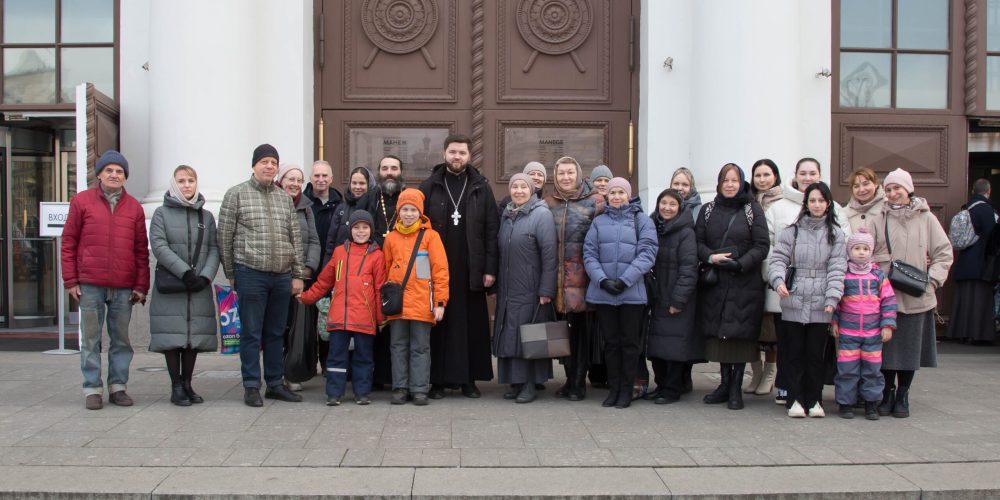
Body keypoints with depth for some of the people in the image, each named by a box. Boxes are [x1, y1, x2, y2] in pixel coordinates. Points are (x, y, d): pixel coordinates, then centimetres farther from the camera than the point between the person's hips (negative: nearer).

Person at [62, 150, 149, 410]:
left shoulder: (134, 207, 10)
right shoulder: (81, 201, 5)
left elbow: (141, 249, 9)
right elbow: (68, 242, 4)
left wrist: (141, 285, 4)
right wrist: (71, 280, -2)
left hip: (124, 286, 2)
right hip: (90, 285, -2)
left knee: (121, 339, 7)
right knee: (91, 339, 3)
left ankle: (118, 386, 16)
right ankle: (92, 389, 11)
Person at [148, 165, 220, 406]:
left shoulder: (206, 216, 14)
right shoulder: (162, 213, 5)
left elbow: (214, 250, 7)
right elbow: (158, 246, -7)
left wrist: (205, 276, -10)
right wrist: (185, 272, -16)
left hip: (200, 287, 3)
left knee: (195, 336, 4)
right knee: (173, 336, -3)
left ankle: (187, 384, 14)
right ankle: (176, 386, 5)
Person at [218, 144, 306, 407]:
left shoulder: (285, 198, 13)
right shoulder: (237, 194, 1)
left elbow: (296, 238, 14)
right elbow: (225, 236, 2)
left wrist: (298, 274, 9)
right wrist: (231, 273, 2)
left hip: (282, 276, 4)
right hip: (251, 274, -4)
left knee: (276, 333, 12)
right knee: (251, 333, 1)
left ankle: (275, 384, 21)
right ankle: (251, 386, 10)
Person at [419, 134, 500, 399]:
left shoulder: (481, 188, 6)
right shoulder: (429, 187, 6)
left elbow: (492, 230, 2)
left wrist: (490, 268, -4)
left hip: (471, 271, 0)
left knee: (472, 325, 4)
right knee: (439, 325, 3)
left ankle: (469, 379, 14)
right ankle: (438, 380, 12)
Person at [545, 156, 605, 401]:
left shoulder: (594, 202, 0)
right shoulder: (549, 203, 12)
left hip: (583, 275, -4)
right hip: (558, 276, 4)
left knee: (581, 328, 0)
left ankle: (579, 382, 9)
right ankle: (570, 378, 19)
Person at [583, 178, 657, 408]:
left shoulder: (642, 221, 4)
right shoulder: (599, 222, 9)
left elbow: (647, 254, -5)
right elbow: (589, 254, 3)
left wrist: (624, 280, -14)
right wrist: (602, 280, -12)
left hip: (632, 292, -2)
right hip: (603, 292, 2)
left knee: (630, 343, 5)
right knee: (611, 342, 9)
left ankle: (626, 390, 16)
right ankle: (613, 389, 19)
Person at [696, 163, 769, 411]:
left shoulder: (753, 210, 3)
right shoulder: (708, 210, 12)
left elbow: (761, 247, -3)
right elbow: (698, 241, 8)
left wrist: (740, 264, -16)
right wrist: (711, 257, -12)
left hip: (745, 284, -3)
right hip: (714, 282, 3)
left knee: (741, 333, -3)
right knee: (718, 333, 5)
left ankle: (736, 388, 7)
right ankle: (725, 383, 18)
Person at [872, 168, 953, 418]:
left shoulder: (926, 218, 4)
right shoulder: (879, 219, 3)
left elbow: (944, 253, 6)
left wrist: (932, 280, -5)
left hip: (916, 296, 1)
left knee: (910, 348, 7)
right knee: (885, 347, 3)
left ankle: (902, 396, 21)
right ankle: (887, 394, 19)